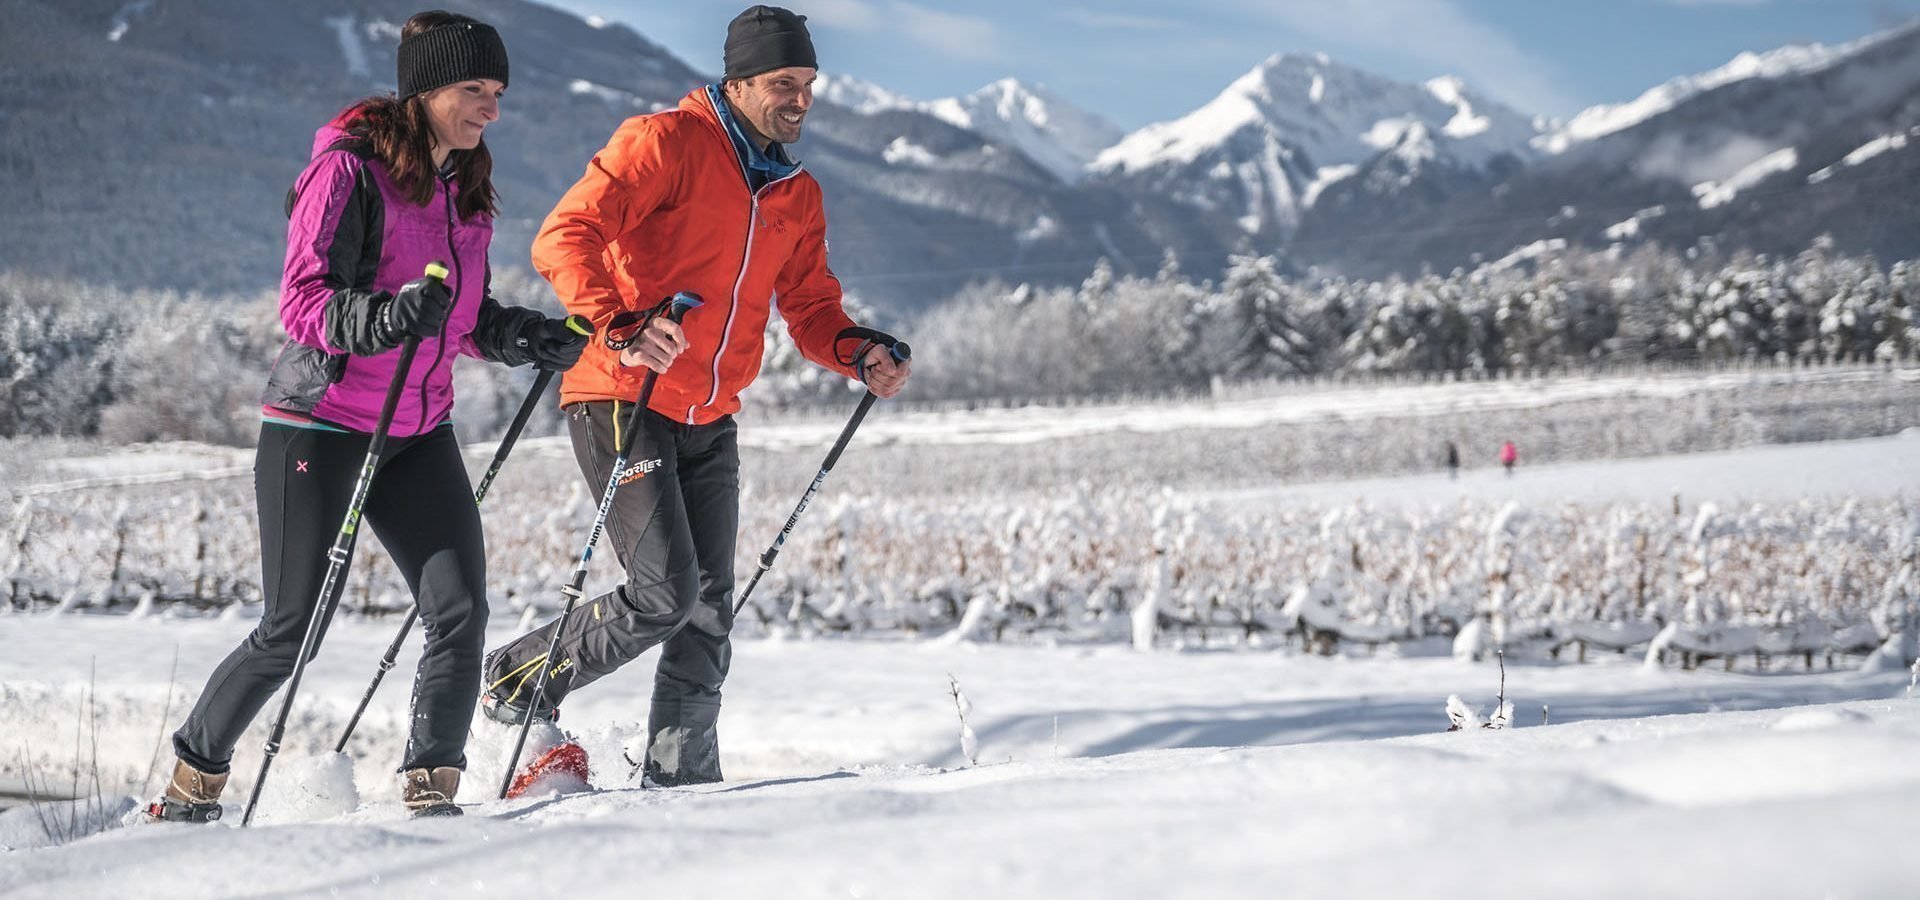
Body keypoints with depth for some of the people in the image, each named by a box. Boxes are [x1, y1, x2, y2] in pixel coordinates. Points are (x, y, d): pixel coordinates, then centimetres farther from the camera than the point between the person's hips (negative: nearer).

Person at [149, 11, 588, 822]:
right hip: (320, 428, -6)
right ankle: (193, 782, 18)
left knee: (461, 610, -10)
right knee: (292, 631, -1)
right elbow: (302, 300, -19)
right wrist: (382, 317, -37)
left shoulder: (465, 188, 9)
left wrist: (523, 338, -1)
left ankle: (430, 789, 0)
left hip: (418, 432, 6)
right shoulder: (349, 171, -13)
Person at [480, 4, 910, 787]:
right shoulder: (665, 142, -10)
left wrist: (859, 353, -7)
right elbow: (564, 238, -18)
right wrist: (617, 325, -35)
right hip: (621, 400, -7)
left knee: (707, 611, 4)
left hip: (709, 424, 7)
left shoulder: (796, 196, 13)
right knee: (664, 593, -14)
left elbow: (810, 309, 16)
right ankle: (517, 681, 6)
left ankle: (680, 778, 12)